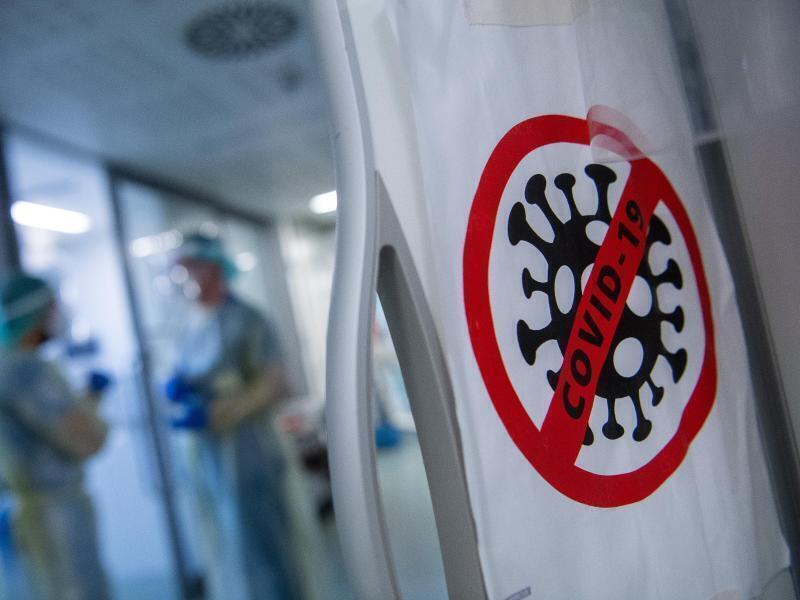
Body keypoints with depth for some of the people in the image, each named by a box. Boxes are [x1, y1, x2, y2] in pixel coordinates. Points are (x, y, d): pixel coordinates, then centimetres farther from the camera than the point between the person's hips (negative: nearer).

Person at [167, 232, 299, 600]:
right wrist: (179, 387, -2)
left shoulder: (245, 320, -11)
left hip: (245, 455, -7)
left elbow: (274, 385, -15)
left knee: (260, 552, 3)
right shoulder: (194, 325, 10)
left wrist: (213, 413, -20)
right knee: (223, 558, 18)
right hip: (205, 455, 7)